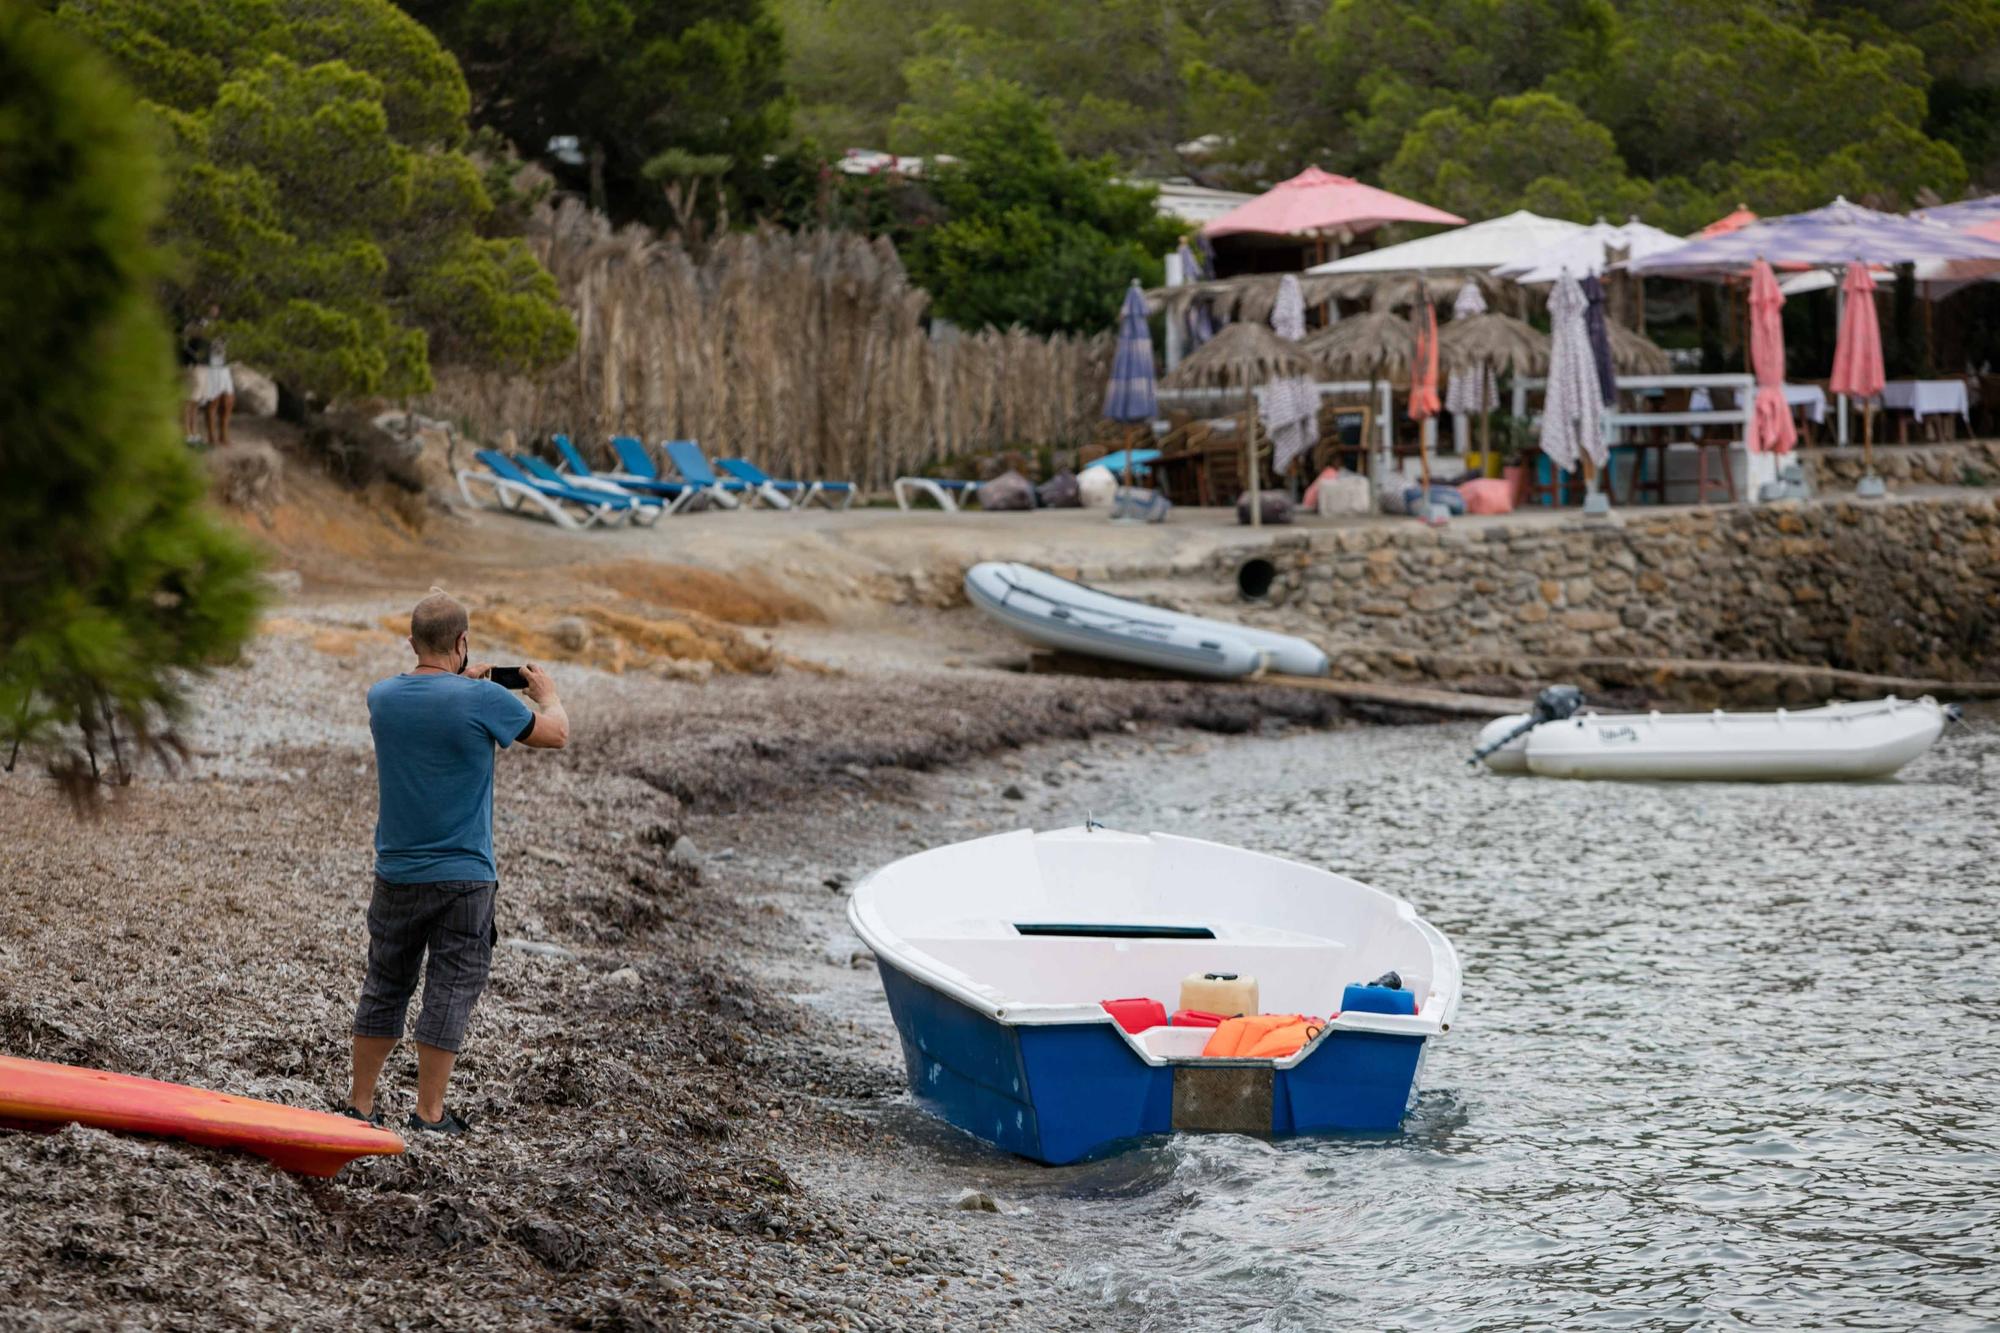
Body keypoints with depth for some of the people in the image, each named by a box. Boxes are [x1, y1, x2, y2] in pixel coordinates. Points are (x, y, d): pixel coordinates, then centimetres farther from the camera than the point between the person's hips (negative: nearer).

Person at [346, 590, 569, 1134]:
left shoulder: (382, 696, -2)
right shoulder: (481, 700, -16)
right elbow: (555, 734, 0)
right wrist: (547, 695, 20)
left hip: (396, 874, 4)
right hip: (463, 878, -4)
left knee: (384, 988, 14)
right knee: (449, 992, 3)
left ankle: (359, 1105, 18)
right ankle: (429, 1114, 5)